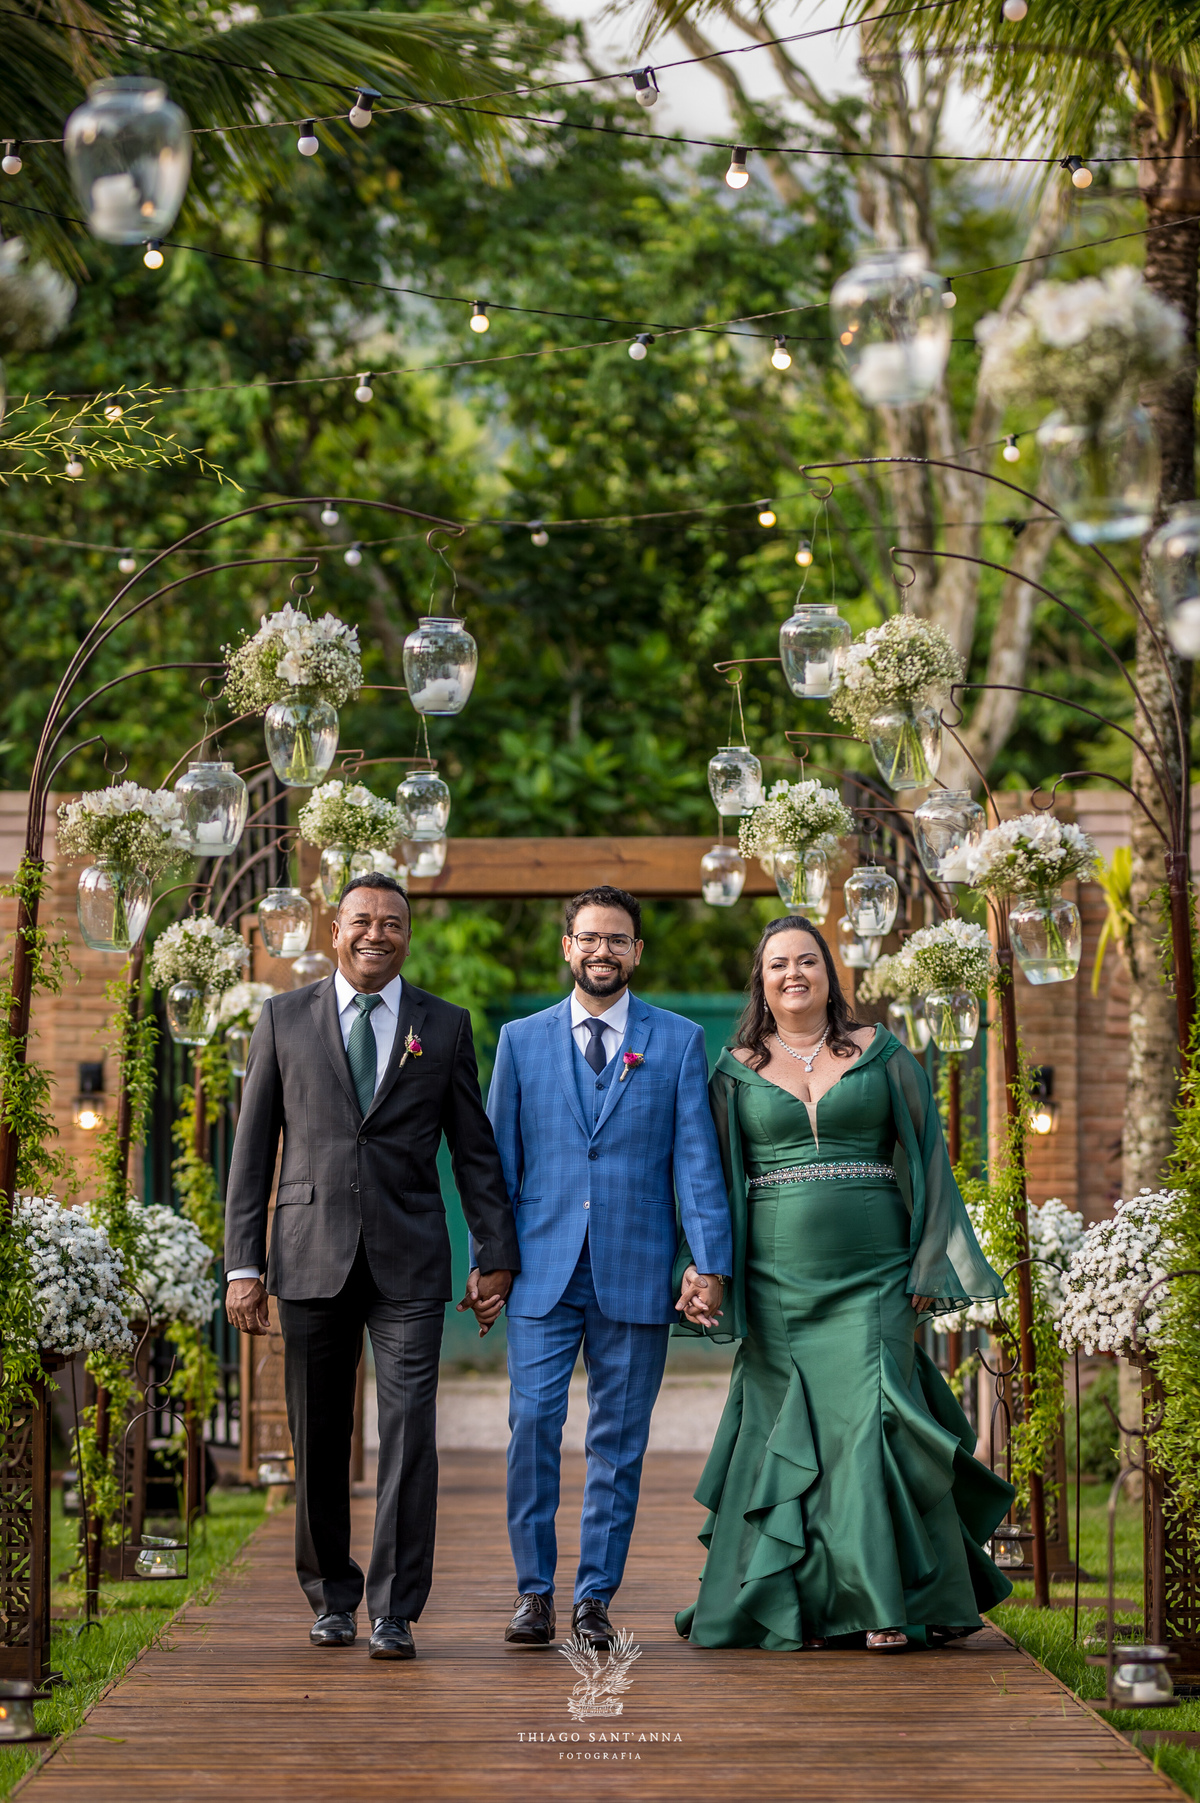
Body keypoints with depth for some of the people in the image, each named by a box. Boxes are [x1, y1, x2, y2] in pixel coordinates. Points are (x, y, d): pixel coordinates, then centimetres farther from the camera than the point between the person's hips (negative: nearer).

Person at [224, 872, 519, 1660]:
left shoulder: (445, 1026, 8)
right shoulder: (285, 1018, 8)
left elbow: (475, 1148, 10)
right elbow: (253, 1148, 7)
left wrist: (497, 1252, 3)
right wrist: (244, 1264, 1)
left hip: (408, 1264, -1)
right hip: (312, 1260, 1)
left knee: (409, 1434, -8)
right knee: (318, 1441, 7)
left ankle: (395, 1614, -3)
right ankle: (333, 1597, 22)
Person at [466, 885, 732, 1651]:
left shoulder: (678, 1042, 5)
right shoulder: (522, 1041, 9)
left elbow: (698, 1160, 1)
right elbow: (499, 1158, 11)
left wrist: (712, 1264, -8)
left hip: (636, 1271, 0)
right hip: (543, 1270, 1)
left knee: (619, 1440, 3)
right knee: (533, 1423, -7)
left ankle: (595, 1598, 12)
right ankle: (536, 1591, 5)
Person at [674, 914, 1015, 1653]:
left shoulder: (881, 1054, 7)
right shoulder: (736, 1071, 10)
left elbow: (925, 1159, 6)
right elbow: (714, 1179, 10)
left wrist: (927, 1267, 0)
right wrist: (701, 1267, -2)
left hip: (871, 1278, -1)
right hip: (778, 1281, 1)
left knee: (869, 1420, -10)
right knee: (787, 1432, 2)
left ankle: (889, 1602, -3)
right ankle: (798, 1602, 11)